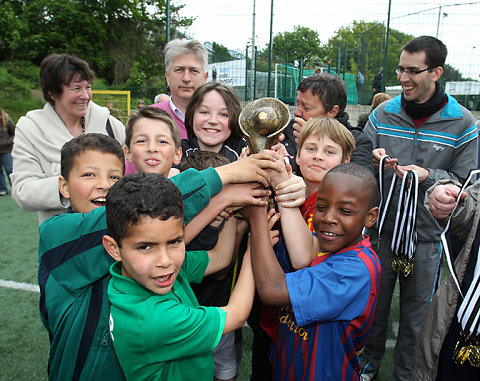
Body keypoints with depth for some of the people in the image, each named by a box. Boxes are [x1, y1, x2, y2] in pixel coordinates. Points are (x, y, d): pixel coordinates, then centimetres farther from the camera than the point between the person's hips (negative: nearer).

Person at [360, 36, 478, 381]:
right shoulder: (383, 114, 0)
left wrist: (428, 177, -22)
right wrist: (372, 160, -18)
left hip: (427, 235, -2)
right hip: (381, 226, 2)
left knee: (416, 312, 14)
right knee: (374, 302, 17)